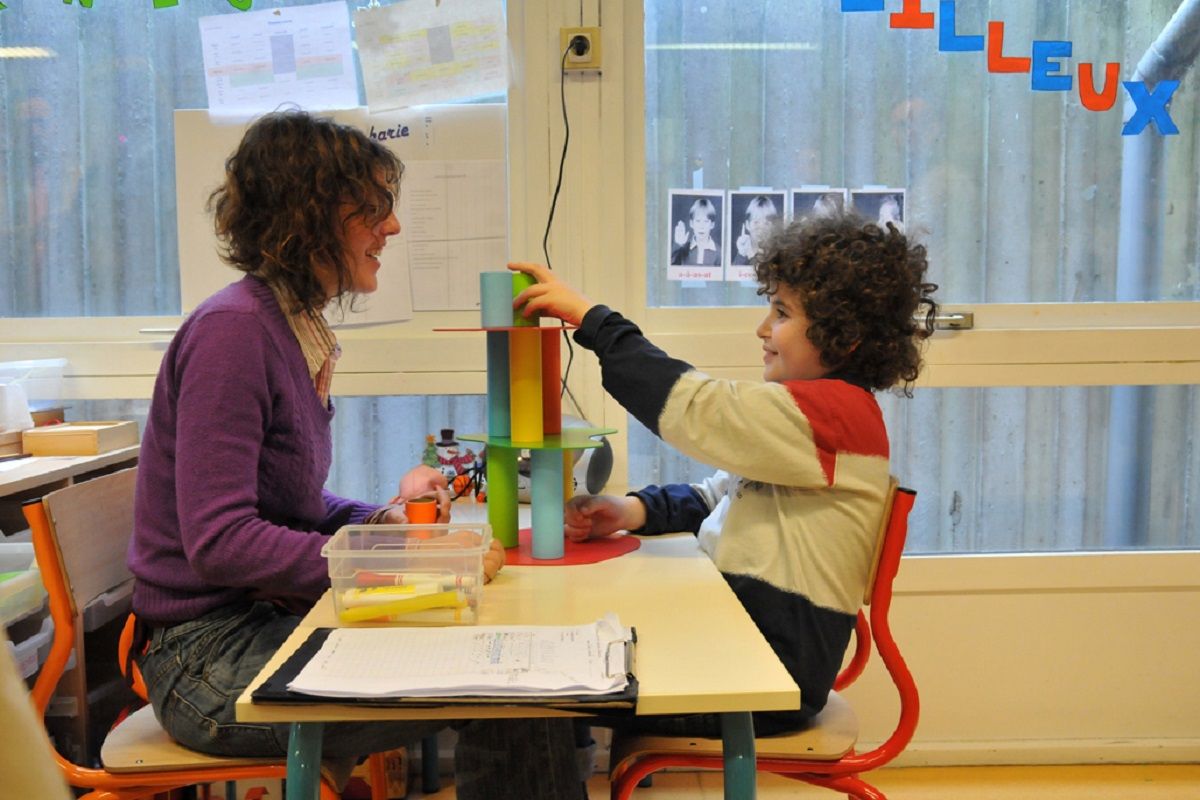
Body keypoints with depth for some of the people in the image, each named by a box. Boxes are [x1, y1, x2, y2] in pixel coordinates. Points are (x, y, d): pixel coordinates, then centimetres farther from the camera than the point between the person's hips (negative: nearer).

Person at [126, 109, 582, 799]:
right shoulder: (234, 330, -18)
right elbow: (219, 541, -23)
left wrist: (382, 519, 1)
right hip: (213, 653, -8)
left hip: (268, 622, 8)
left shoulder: (298, 329, 9)